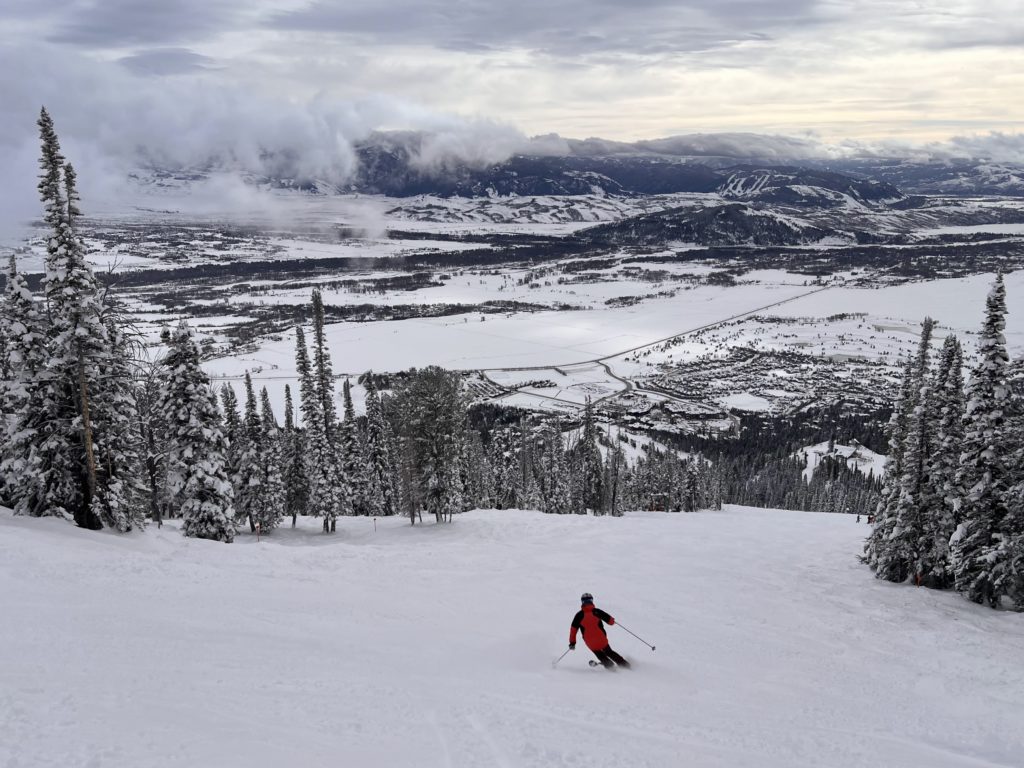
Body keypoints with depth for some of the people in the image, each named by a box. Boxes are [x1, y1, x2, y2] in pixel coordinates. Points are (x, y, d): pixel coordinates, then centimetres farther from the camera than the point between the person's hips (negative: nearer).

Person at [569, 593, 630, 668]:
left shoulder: (579, 615, -4)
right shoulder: (596, 611, -7)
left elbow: (573, 629, -2)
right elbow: (610, 621, -2)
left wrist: (572, 642, 7)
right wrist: (612, 620, 22)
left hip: (590, 642, 0)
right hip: (601, 639, 0)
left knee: (601, 656, 25)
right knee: (609, 652, 24)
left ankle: (611, 665, 10)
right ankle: (624, 664, 20)